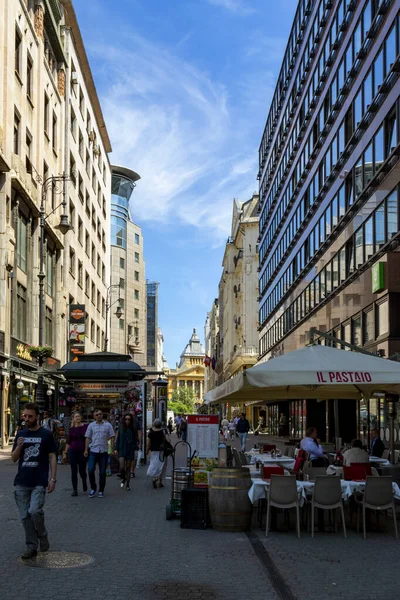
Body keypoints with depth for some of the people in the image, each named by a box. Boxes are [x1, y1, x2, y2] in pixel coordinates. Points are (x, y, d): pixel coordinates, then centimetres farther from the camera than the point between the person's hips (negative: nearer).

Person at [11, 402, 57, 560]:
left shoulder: (46, 434, -1)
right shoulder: (21, 434, 10)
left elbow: (52, 457, 0)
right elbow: (14, 458, 10)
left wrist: (53, 478, -7)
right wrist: (19, 446, -10)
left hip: (39, 482, -4)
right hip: (22, 482, 4)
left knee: (35, 511, -18)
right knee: (25, 516, 5)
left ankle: (42, 536, 8)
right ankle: (31, 547, 17)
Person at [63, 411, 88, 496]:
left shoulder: (86, 426, -2)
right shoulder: (72, 429, 4)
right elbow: (68, 442, 10)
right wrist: (65, 453, 9)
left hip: (82, 451, -2)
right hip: (72, 451, 2)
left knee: (82, 471, 2)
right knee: (74, 471, 2)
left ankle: (84, 482, 34)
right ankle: (74, 490, 10)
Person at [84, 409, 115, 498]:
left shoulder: (108, 425, 6)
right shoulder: (91, 425, 9)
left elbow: (112, 437, 5)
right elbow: (88, 438, 7)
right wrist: (86, 450, -1)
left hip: (103, 451, 0)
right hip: (93, 451, 0)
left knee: (102, 472, 3)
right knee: (90, 470, -9)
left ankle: (101, 491, 15)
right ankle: (93, 488, 10)